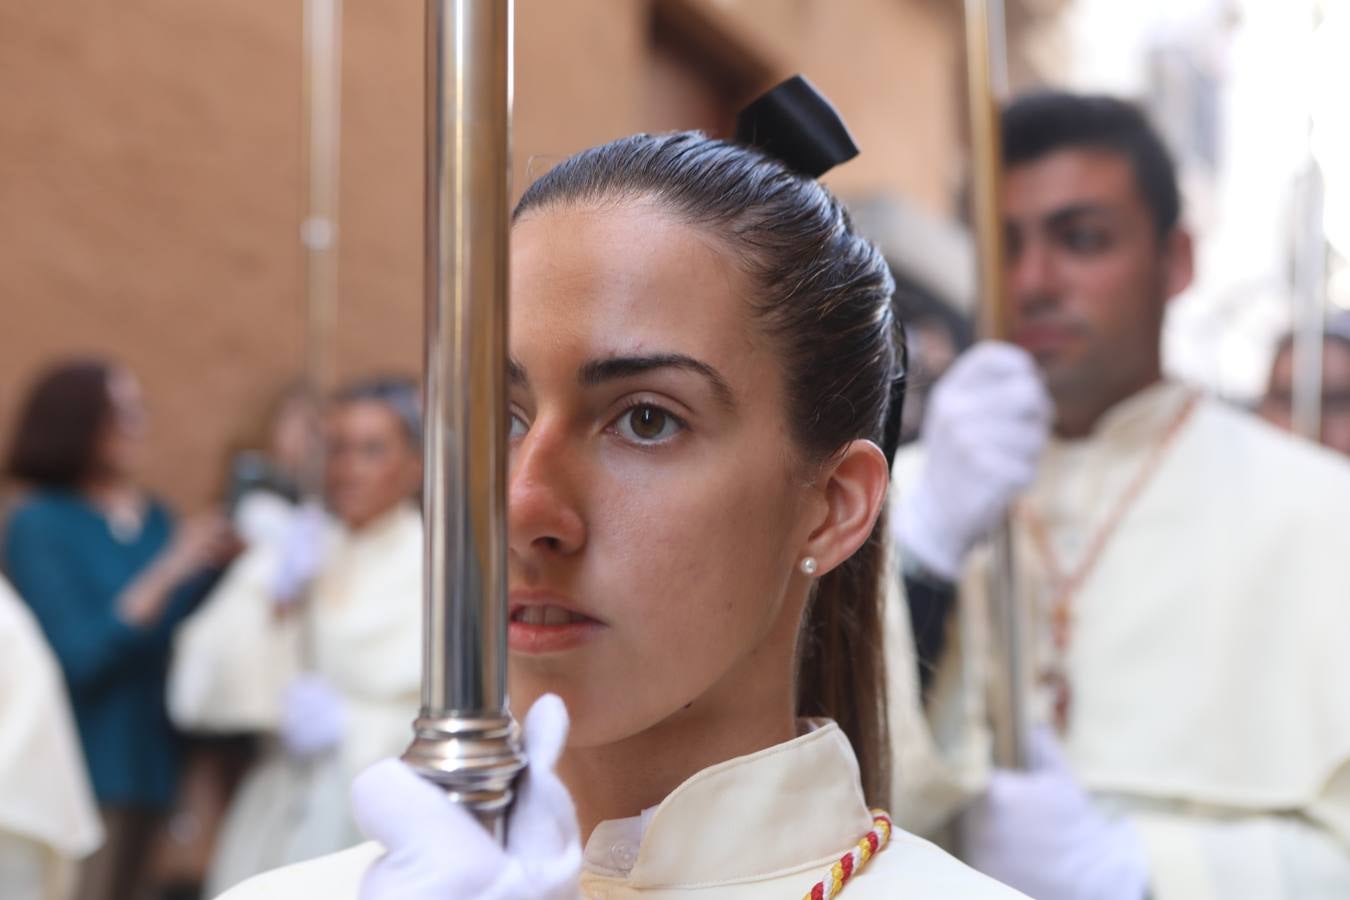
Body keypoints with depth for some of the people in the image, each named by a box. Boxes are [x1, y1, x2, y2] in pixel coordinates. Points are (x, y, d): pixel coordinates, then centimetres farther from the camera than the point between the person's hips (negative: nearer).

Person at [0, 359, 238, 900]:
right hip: (77, 769, -6)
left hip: (147, 758, 6)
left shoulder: (154, 517, 8)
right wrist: (167, 573, -22)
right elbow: (76, 657, -17)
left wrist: (214, 561, -3)